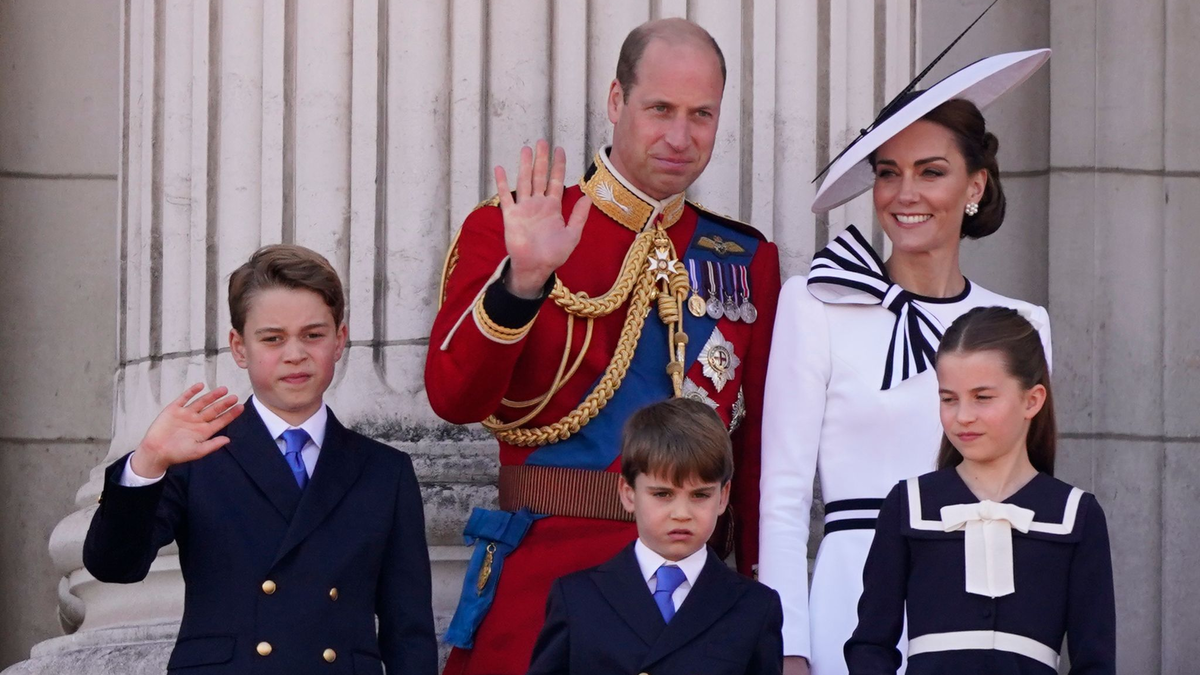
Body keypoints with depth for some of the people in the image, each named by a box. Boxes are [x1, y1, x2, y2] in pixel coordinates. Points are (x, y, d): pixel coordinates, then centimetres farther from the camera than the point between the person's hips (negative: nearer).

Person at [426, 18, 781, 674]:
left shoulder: (749, 260, 10)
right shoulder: (507, 230, 0)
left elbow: (759, 447, 10)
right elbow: (454, 398, -12)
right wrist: (523, 278, -25)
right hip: (545, 566, -3)